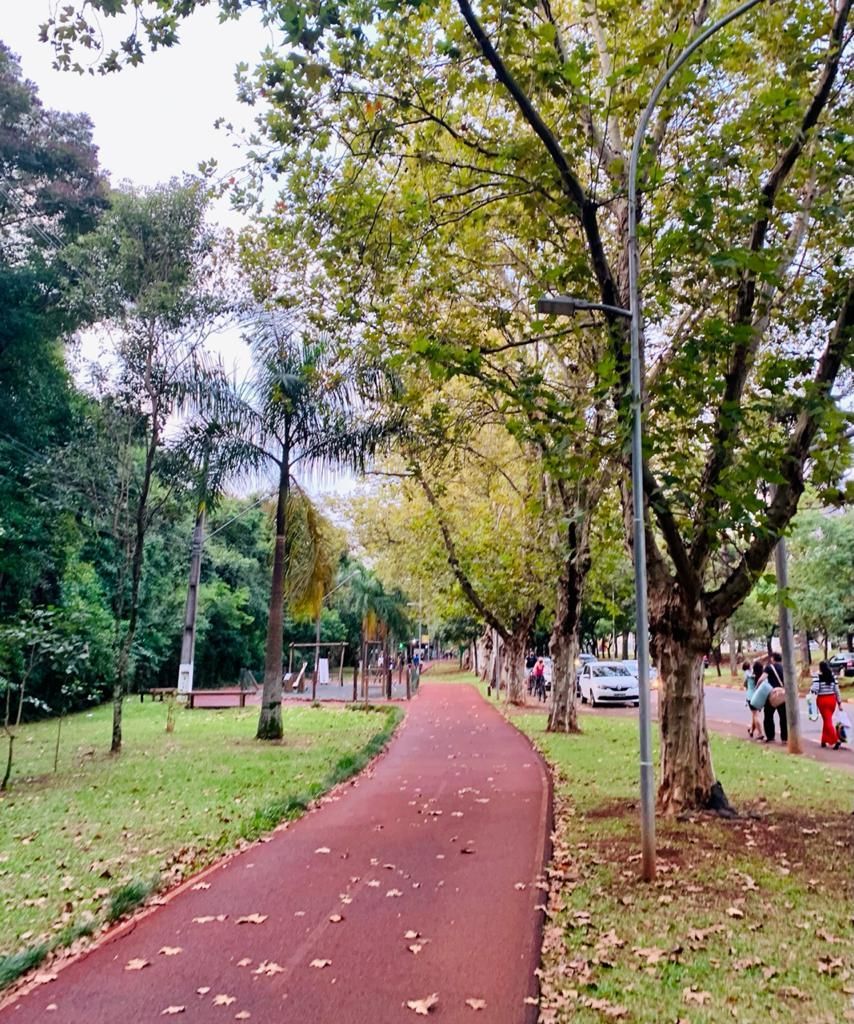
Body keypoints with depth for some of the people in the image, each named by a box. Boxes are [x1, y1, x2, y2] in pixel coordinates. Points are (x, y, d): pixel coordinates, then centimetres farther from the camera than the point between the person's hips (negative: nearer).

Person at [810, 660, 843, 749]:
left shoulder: (818, 676, -12)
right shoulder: (833, 676, 0)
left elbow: (814, 689, -20)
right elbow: (837, 689, 2)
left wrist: (811, 689, 3)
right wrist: (839, 702, 7)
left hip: (822, 700, -4)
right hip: (832, 699, 4)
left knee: (827, 721, 0)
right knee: (827, 720, 17)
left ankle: (836, 740, -17)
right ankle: (824, 740, 23)